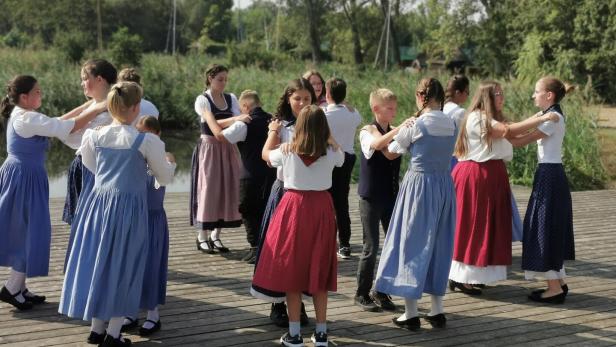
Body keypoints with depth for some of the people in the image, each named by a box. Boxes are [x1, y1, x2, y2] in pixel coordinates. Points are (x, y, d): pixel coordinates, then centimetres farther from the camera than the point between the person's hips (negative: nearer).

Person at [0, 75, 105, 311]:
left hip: (20, 177, 10)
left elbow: (59, 122, 11)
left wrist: (87, 105, 8)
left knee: (23, 232, 15)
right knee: (32, 232, -1)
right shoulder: (28, 119, -20)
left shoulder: (21, 116, 11)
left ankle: (19, 288, 24)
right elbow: (69, 127, -23)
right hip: (25, 179, -10)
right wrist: (98, 109, -17)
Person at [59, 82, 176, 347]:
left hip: (98, 202, 4)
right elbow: (165, 178, 1)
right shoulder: (146, 141, -12)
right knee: (123, 265, 6)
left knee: (97, 261, 15)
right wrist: (169, 162, 23)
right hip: (128, 207, -4)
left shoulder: (95, 136, -1)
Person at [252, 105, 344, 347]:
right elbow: (341, 157, 20)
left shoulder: (287, 151, -8)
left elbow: (266, 153, 15)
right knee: (318, 270, 11)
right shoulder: (332, 152, -5)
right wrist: (327, 136, 31)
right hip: (322, 209, 2)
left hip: (294, 207, -2)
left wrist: (273, 131, 31)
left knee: (291, 270, 6)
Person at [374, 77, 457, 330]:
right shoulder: (452, 125, 2)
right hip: (444, 185, 5)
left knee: (413, 243, 3)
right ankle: (437, 311, 21)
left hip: (419, 184, -5)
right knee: (438, 245, 15)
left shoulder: (416, 125, -12)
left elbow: (394, 149, 3)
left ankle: (411, 314, 6)